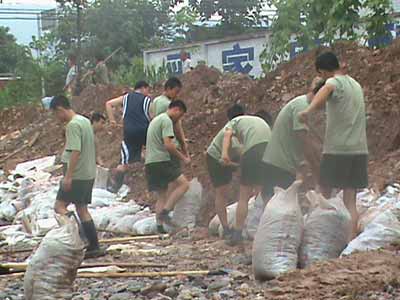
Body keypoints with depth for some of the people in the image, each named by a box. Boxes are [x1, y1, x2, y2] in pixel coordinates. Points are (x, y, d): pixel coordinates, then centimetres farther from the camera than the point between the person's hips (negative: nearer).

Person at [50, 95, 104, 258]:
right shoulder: (85, 121, 15)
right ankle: (94, 247, 10)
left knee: (59, 206, -5)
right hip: (89, 174, 9)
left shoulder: (72, 125, -15)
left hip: (77, 175, -9)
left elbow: (75, 151, -22)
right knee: (82, 208, 11)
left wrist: (68, 176, -22)